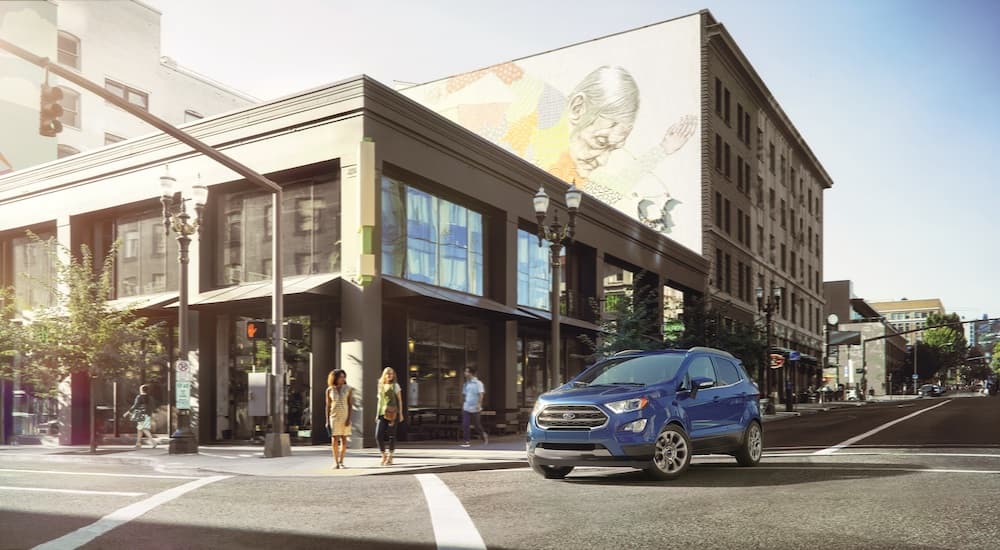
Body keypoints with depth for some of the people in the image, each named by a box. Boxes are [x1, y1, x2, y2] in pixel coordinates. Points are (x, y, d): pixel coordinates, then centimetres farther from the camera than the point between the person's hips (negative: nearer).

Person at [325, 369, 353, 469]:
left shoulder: (348, 389, -1)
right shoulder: (329, 390, 1)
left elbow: (350, 405, -2)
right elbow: (328, 406, 4)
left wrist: (349, 418, -11)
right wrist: (327, 421, 0)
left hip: (345, 417, 0)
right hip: (334, 417, 0)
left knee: (344, 439, 2)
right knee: (334, 440, -6)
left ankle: (341, 462, 12)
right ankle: (335, 462, 1)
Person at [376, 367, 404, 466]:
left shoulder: (395, 385, 1)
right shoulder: (380, 385, 13)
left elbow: (399, 400, 1)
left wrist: (400, 414, -5)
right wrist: (377, 414, 15)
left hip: (392, 414, -4)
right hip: (382, 413, 4)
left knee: (391, 435, -1)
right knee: (378, 435, -6)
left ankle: (390, 457, 11)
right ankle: (384, 456, 12)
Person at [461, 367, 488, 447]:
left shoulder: (478, 383, -7)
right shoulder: (466, 384, 11)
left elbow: (481, 394, -13)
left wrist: (479, 405, -22)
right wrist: (463, 405, 15)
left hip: (475, 408, -5)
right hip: (466, 408, 5)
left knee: (477, 425, 7)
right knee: (465, 425, -6)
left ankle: (484, 435, 32)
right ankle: (467, 441, -3)